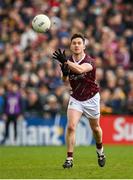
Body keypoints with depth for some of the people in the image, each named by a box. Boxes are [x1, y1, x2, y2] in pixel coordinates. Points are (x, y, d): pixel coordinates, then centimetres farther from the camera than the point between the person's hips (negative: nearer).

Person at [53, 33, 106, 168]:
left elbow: (80, 69, -44)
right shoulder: (69, 61, -9)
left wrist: (65, 61, -57)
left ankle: (100, 151, 44)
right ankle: (69, 158, -13)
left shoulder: (89, 61, -22)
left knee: (95, 128, 15)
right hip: (75, 99, 2)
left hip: (91, 98, -2)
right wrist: (64, 72, -23)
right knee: (71, 126, -17)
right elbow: (64, 80, 0)